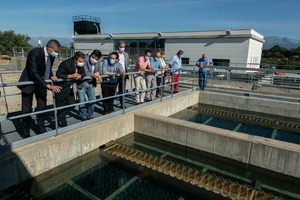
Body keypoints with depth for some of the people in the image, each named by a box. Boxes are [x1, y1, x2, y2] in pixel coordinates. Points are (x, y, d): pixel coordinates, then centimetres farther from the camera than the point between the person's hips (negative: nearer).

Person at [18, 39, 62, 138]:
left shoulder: (51, 55, -7)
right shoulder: (34, 53, -28)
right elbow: (33, 73, -35)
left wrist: (51, 76, -10)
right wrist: (49, 86, -41)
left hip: (41, 83, 6)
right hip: (29, 83, -6)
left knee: (42, 107, 11)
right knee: (27, 110, 3)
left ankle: (41, 130, 26)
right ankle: (26, 134, 17)